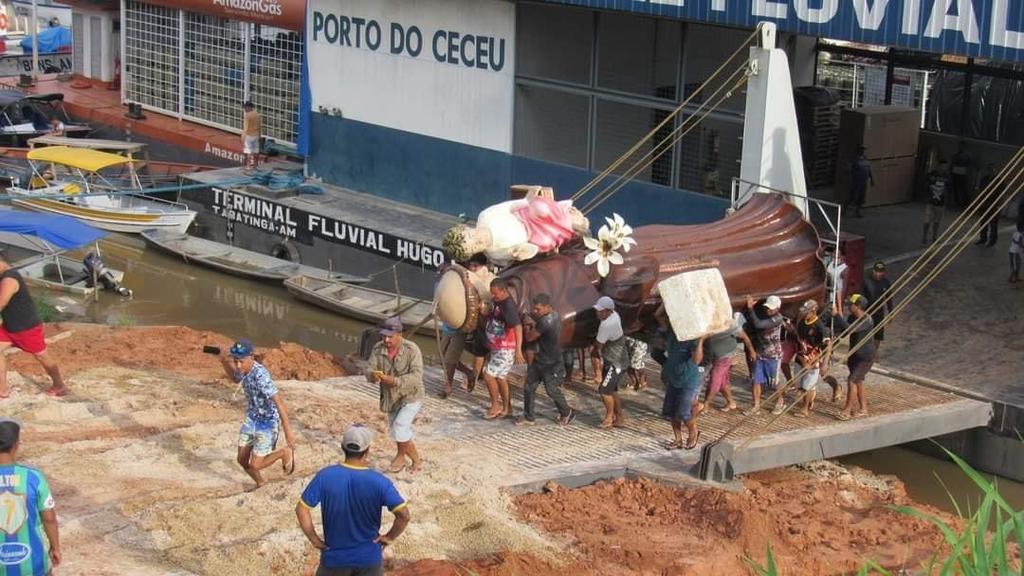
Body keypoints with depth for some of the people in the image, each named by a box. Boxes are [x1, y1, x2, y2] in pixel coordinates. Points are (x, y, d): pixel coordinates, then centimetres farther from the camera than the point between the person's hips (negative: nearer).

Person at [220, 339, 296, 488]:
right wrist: (225, 363, -2)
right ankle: (261, 484, 38)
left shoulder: (261, 376, -33)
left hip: (268, 423, -7)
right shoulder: (243, 370, -8)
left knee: (255, 465, -5)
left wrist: (288, 431, -38)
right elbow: (235, 378, 18)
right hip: (251, 420, 7)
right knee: (242, 460, 11)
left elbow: (279, 402, -35)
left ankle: (285, 452, 19)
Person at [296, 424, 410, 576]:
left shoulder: (325, 476, -15)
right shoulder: (379, 481, -17)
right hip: (369, 557, 0)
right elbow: (404, 515, -22)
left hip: (335, 556, 1)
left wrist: (314, 539, -4)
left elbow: (301, 509, -15)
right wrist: (390, 537, -5)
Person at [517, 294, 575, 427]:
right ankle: (528, 417, 18)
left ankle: (567, 413, 29)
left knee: (552, 390, 7)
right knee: (529, 387, 10)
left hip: (551, 363, -10)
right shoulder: (554, 315, 1)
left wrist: (529, 330, 0)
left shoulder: (546, 322, -30)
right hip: (539, 359, 10)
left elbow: (529, 337, -20)